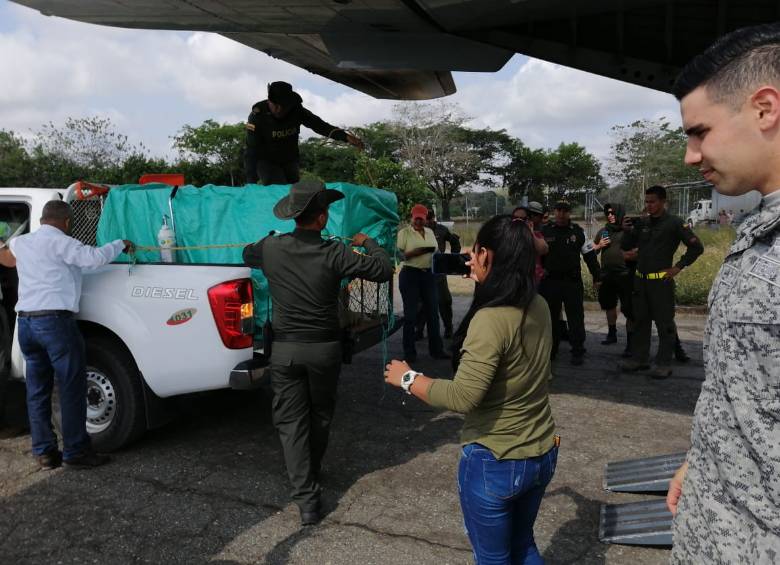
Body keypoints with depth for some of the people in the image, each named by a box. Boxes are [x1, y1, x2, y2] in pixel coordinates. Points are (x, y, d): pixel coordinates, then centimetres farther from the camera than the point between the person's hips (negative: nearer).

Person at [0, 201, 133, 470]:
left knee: (37, 390, 12)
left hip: (24, 321, 8)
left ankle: (44, 452, 16)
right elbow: (94, 258, -18)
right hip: (54, 321, -8)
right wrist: (120, 244, -3)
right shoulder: (60, 242, -6)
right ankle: (76, 452, 2)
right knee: (72, 388, -1)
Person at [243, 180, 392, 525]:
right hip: (324, 347, -1)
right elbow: (384, 270, -9)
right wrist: (367, 243, 9)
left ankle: (306, 497, 5)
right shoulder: (334, 254, -15)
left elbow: (247, 255, 18)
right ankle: (312, 473, 41)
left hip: (285, 348, 1)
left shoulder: (271, 248, -6)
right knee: (320, 415, 21)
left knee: (291, 421, 8)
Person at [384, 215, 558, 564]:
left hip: (496, 463, -7)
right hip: (542, 453, 8)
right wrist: (481, 279, 27)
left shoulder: (491, 318, -27)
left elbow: (462, 397, -29)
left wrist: (408, 378, -13)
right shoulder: (538, 307, -2)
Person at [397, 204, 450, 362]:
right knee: (411, 314, 1)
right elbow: (399, 255, -9)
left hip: (429, 274, 5)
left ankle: (436, 349, 15)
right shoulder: (404, 232, -2)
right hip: (410, 274, -5)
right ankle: (409, 352, 9)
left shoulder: (430, 232, 14)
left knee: (432, 312, 6)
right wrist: (416, 251, -24)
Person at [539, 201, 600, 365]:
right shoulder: (545, 231, 5)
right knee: (550, 316, 9)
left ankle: (577, 352, 8)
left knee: (576, 316, 0)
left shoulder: (578, 232, 4)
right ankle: (550, 350, 21)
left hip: (573, 281, -1)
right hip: (550, 281, 1)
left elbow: (589, 254, 8)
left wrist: (596, 276, 7)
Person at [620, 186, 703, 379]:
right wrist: (628, 229, -1)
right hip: (640, 280, 6)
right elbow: (625, 247, 14)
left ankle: (664, 364, 8)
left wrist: (679, 267, -8)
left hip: (661, 281, -6)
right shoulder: (642, 223, 10)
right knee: (640, 321, 12)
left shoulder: (674, 223, -5)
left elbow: (696, 246, -5)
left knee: (664, 323, 0)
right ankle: (639, 359, 22)